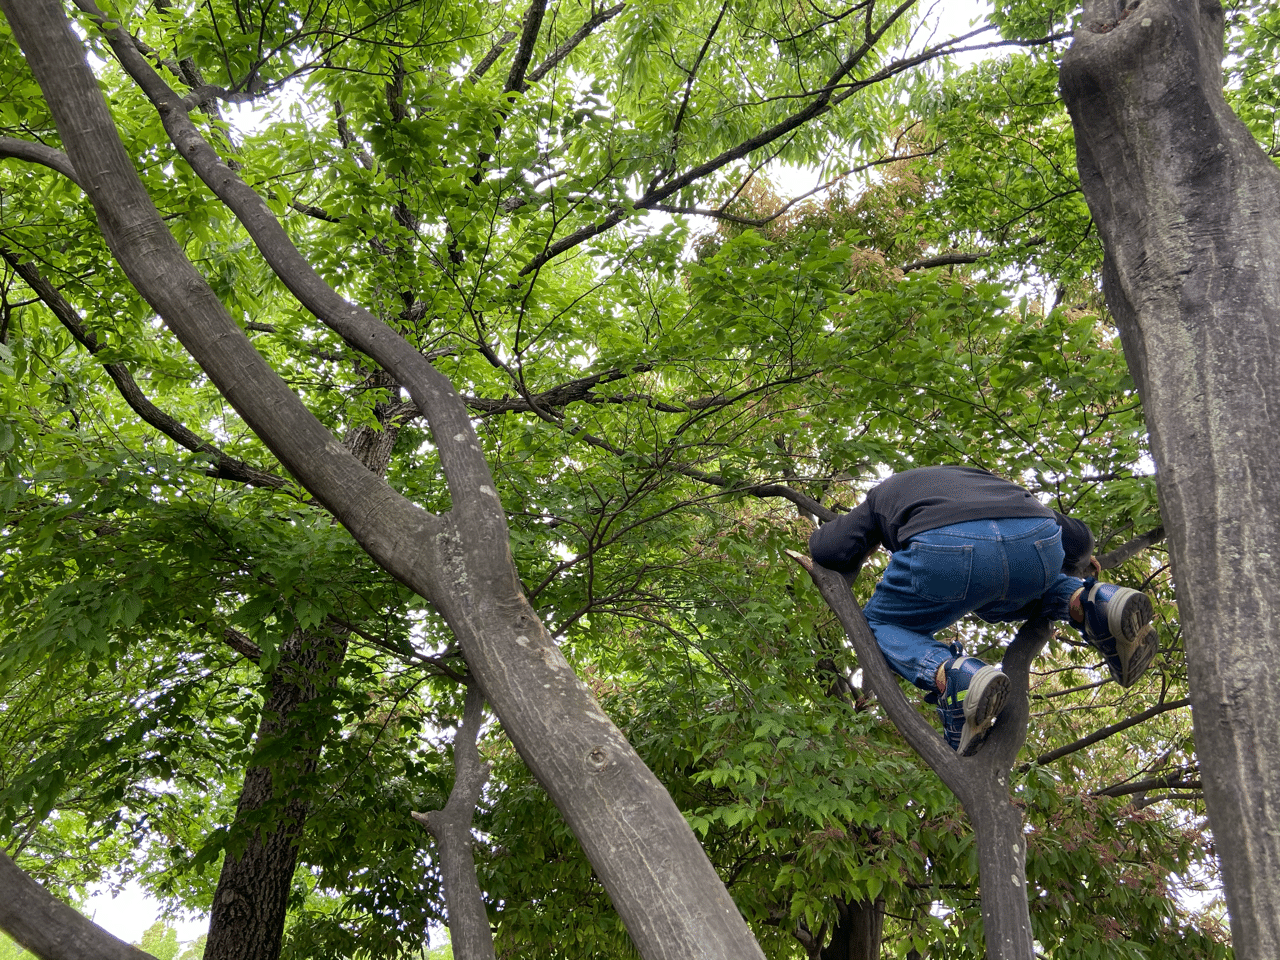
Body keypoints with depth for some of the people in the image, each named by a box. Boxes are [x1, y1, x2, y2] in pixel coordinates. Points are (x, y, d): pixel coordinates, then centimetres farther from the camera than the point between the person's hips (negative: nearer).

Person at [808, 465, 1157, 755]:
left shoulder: (884, 494, 37)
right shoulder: (981, 481, 44)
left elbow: (829, 550, 20)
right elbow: (1076, 536, 38)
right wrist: (1077, 558, 60)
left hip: (948, 549, -4)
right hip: (1038, 544, 5)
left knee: (880, 626, 22)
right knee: (1000, 603, 39)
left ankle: (956, 678, -9)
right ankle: (1092, 603, 8)